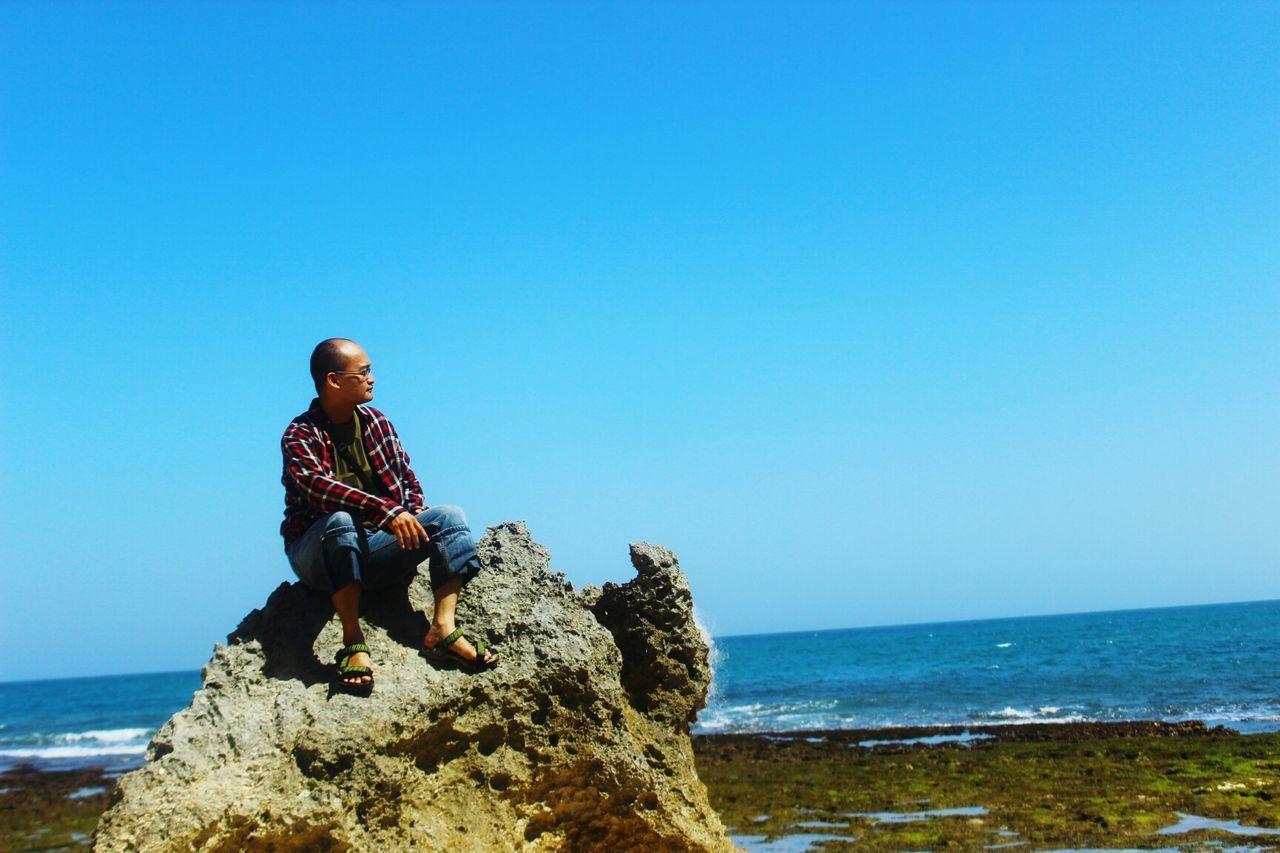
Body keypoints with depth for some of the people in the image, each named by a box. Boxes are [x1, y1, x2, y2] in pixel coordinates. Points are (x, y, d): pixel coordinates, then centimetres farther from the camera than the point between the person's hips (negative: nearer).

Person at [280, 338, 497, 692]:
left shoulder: (376, 422, 7)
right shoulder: (300, 435, -13)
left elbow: (407, 480, 12)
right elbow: (318, 486, -32)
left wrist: (416, 521, -8)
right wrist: (387, 511, -43)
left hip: (376, 546, 6)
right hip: (319, 554, -6)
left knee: (451, 517, -13)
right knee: (341, 521, -38)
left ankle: (443, 627, -28)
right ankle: (353, 643, -37)